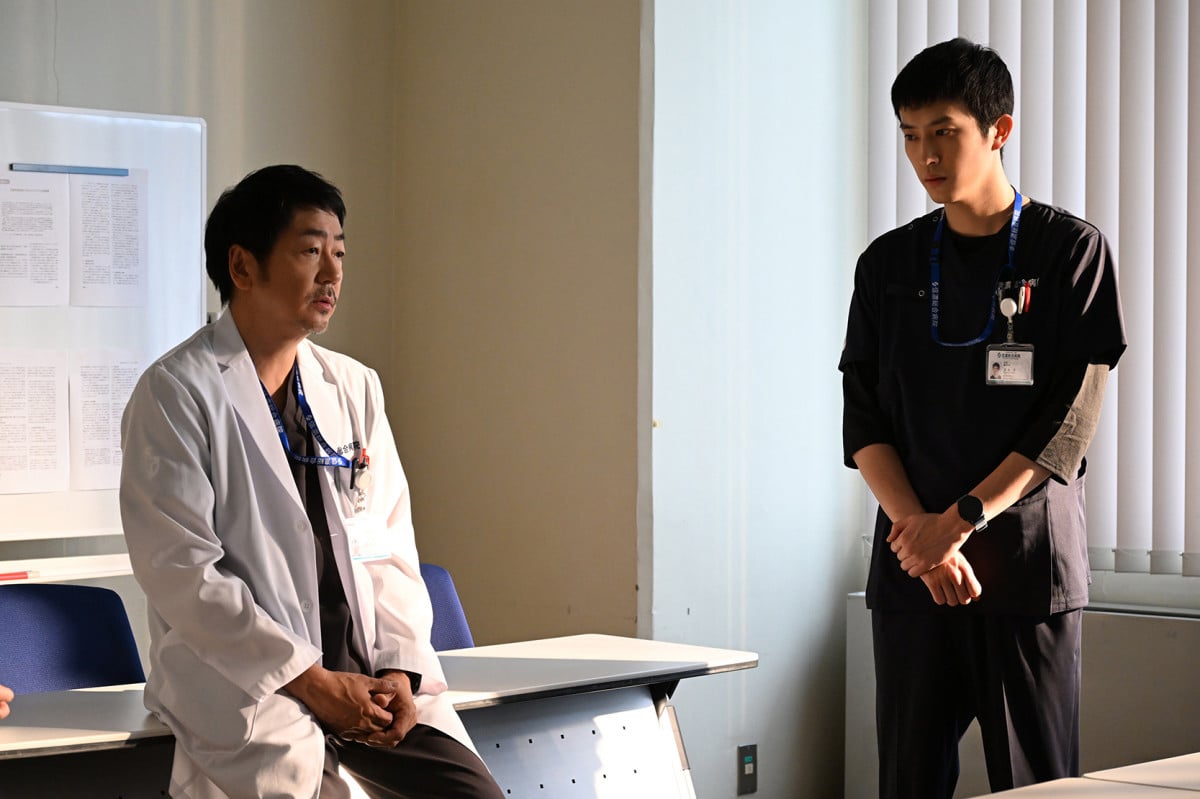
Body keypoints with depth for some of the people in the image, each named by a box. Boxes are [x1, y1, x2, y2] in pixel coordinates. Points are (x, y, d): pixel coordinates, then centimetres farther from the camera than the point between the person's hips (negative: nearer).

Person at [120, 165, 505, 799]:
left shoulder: (355, 389, 14)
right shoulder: (175, 393, -4)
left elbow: (389, 547, 14)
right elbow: (180, 571, -11)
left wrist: (399, 666, -4)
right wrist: (311, 681, -13)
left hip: (369, 678, 5)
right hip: (244, 687, -5)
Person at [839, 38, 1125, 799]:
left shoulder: (1072, 251, 1)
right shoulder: (888, 264, 12)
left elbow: (1070, 420, -7)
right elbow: (864, 420, 6)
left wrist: (961, 520, -14)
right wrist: (919, 532, -10)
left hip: (1029, 566, -3)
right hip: (912, 569, 3)